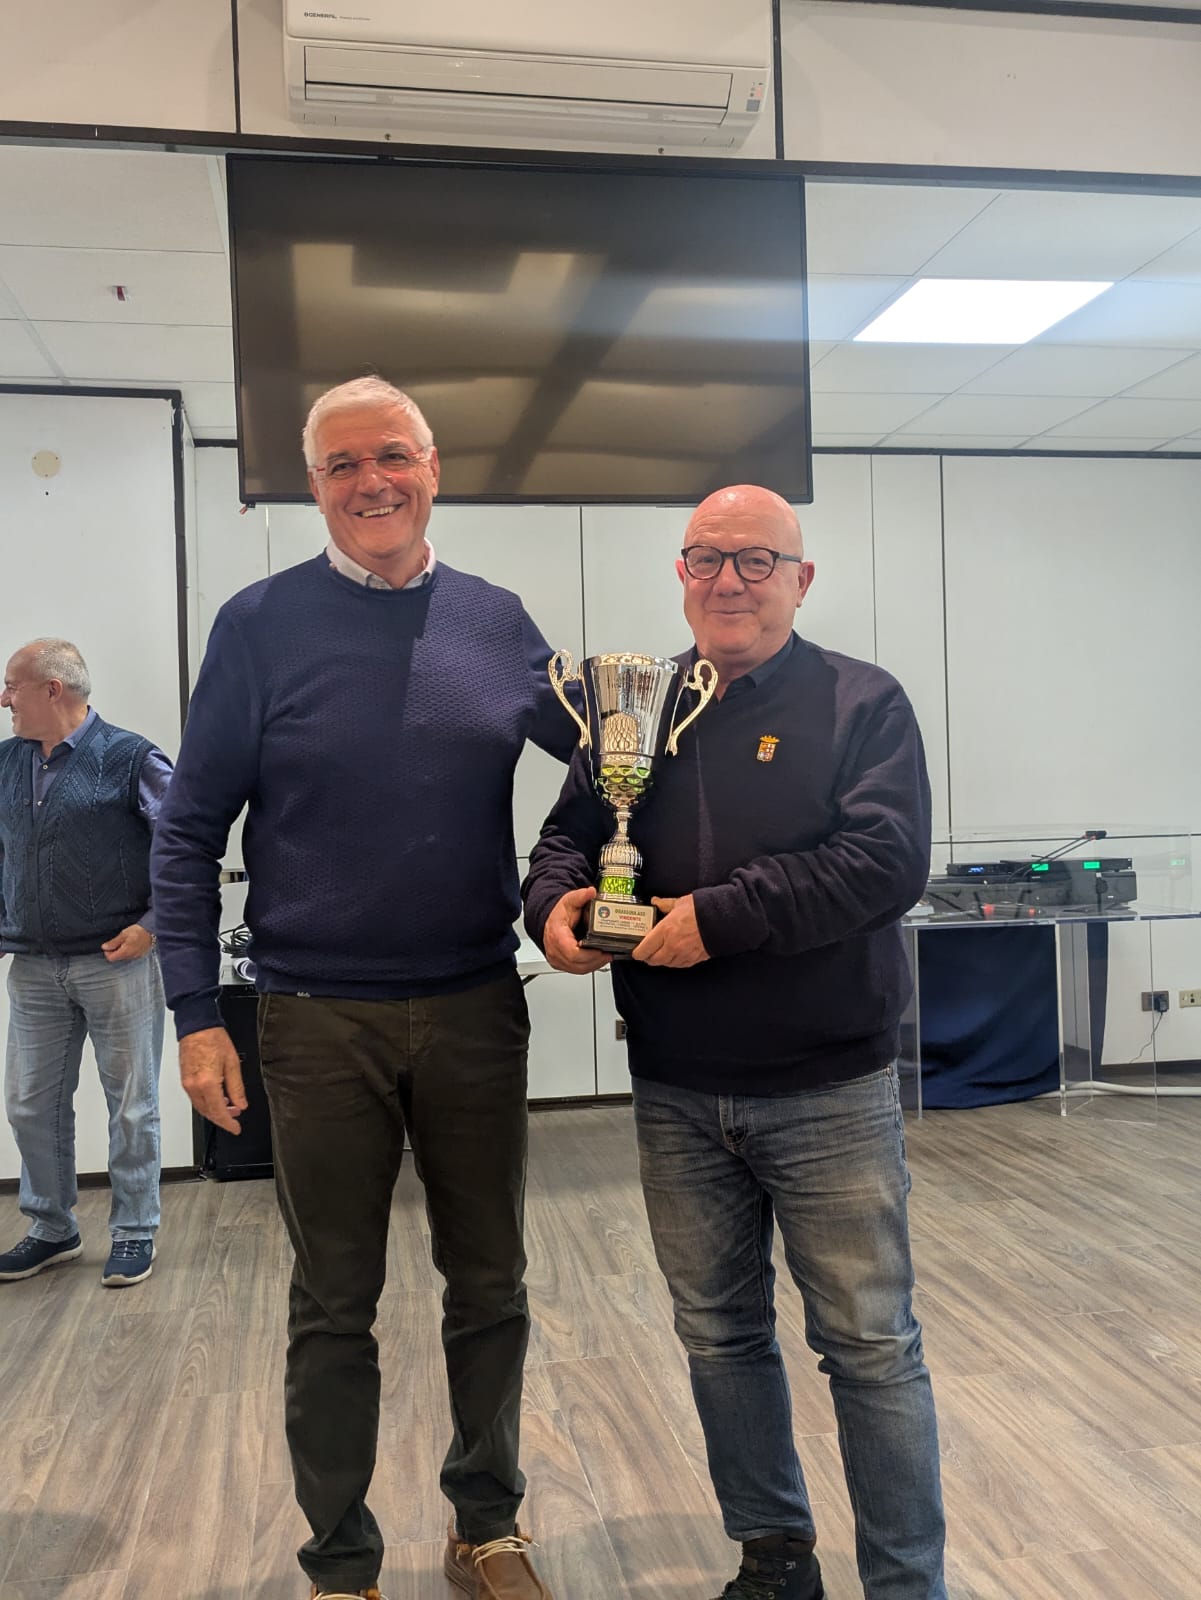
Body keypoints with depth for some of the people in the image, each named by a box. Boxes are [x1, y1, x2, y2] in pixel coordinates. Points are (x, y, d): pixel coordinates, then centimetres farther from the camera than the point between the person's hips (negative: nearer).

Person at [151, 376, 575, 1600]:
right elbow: (190, 830, -3)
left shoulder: (495, 621, 3)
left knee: (489, 1285, 15)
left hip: (475, 1009, 3)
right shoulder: (262, 624, -5)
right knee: (333, 1307, 11)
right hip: (319, 1024, -2)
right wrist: (195, 1013, -9)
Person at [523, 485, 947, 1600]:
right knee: (720, 1334, 17)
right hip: (677, 1099, 5)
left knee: (870, 1345, 6)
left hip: (827, 1092, -4)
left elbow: (887, 859, -18)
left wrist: (719, 917, -23)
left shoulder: (861, 703, -5)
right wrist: (553, 901, -13)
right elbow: (568, 832, 11)